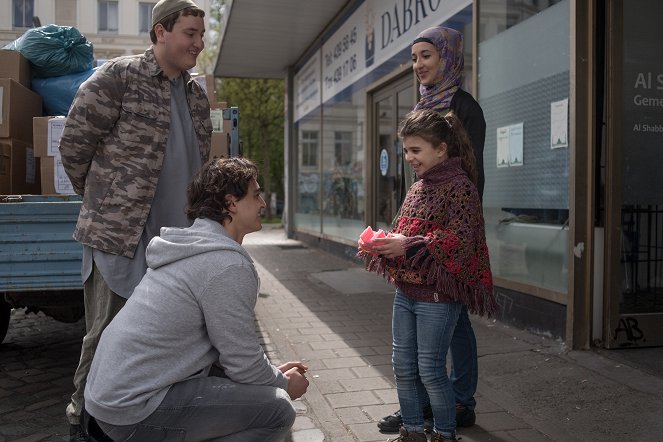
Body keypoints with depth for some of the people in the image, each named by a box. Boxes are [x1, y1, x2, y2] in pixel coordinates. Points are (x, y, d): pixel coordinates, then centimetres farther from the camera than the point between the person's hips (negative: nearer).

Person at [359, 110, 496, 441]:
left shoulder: (460, 187, -12)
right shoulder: (416, 188, 12)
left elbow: (459, 240, -21)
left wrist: (407, 246, -24)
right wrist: (382, 244, -2)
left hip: (438, 295, -8)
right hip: (405, 291, 8)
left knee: (430, 370, 3)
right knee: (403, 365, 13)